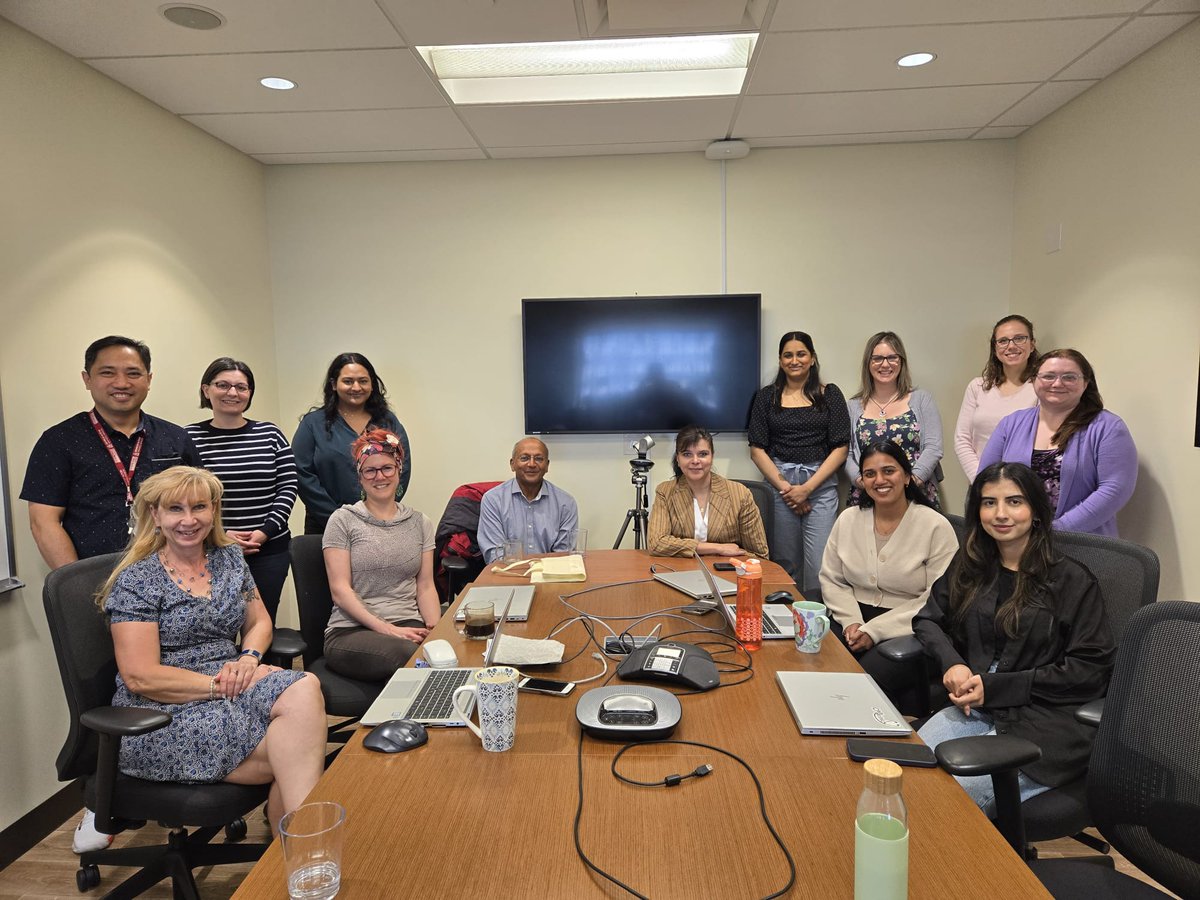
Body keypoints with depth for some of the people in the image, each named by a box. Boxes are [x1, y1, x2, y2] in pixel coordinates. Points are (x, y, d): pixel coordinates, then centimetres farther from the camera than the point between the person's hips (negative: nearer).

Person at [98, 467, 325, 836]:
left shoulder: (230, 558, 11)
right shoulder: (137, 580, -6)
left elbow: (259, 622, 17)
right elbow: (140, 677, -12)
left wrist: (248, 659, -6)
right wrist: (221, 684, -17)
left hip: (227, 684, 5)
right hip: (163, 713, -5)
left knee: (305, 690, -29)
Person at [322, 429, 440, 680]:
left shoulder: (419, 523, 16)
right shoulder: (343, 521, 5)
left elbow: (425, 587, 12)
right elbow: (340, 590, -3)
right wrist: (387, 629, -14)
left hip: (410, 626, 3)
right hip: (352, 630, -3)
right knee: (408, 654, -37)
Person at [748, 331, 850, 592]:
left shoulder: (830, 394, 7)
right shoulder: (767, 397, 10)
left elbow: (840, 448, 2)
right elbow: (757, 449, 5)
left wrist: (807, 488, -7)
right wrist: (785, 487, -6)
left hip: (820, 484, -1)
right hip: (778, 484, 1)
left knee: (819, 566, -8)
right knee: (785, 564, 2)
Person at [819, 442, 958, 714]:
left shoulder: (936, 526, -7)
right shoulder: (848, 520, 7)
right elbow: (831, 579, 9)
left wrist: (874, 631, -15)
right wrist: (851, 621, -9)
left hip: (909, 631, -4)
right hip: (854, 618, 4)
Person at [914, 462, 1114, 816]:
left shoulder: (1072, 580, -2)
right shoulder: (970, 565, 12)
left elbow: (1090, 669, -6)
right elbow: (927, 620, 18)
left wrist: (995, 687, -12)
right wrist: (951, 662, -5)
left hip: (1043, 721, -4)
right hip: (973, 706, 4)